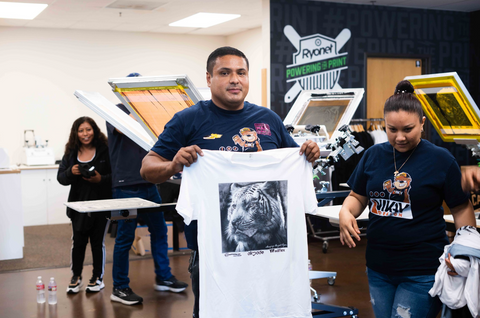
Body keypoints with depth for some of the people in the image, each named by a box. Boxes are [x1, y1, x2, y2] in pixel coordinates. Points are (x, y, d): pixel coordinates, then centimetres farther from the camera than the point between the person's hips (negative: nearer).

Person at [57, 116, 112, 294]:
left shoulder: (105, 151, -5)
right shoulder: (71, 153, 6)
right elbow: (61, 178, 6)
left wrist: (101, 179, -23)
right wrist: (71, 172, -14)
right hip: (78, 204, 3)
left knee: (97, 241, 6)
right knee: (78, 241, 5)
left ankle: (98, 278, 20)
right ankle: (76, 277, 22)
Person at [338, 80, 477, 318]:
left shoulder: (440, 160, -6)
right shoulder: (373, 155, 4)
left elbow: (461, 209, -3)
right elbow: (358, 197, 12)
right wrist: (345, 212, -10)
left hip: (422, 272, -4)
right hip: (378, 267, 5)